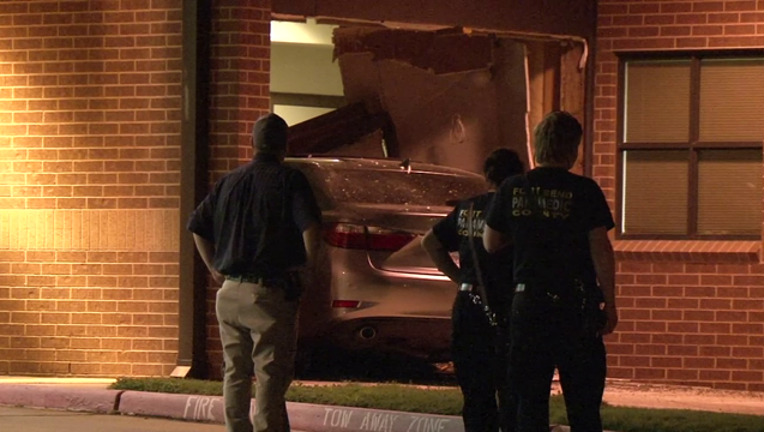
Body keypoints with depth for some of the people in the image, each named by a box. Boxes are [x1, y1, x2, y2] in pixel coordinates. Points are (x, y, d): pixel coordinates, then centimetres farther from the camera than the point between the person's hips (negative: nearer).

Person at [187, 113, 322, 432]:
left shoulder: (230, 181, 11)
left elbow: (198, 226, 15)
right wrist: (306, 268, -7)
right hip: (270, 293, -5)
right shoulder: (289, 181, -6)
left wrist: (214, 268, 18)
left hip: (230, 292, 5)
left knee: (235, 374, 12)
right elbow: (310, 227, -19)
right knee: (271, 376, -3)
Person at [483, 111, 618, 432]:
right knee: (583, 405, 4)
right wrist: (609, 303, -2)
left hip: (528, 301, 2)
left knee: (530, 399, 7)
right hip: (575, 303, -2)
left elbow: (491, 243, 11)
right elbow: (601, 249, -7)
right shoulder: (584, 191, -6)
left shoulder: (512, 189, 3)